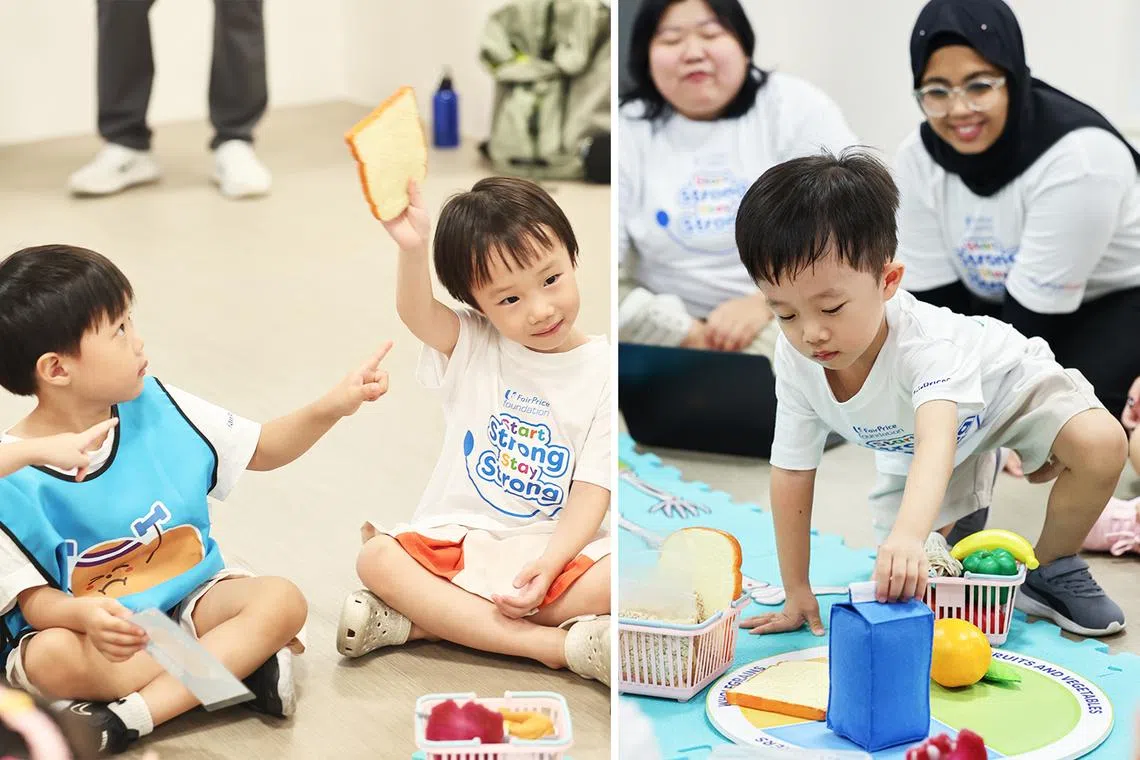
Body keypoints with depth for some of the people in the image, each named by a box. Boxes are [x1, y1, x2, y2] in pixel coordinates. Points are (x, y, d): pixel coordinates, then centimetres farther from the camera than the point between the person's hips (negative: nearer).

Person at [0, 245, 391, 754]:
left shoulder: (157, 410, -5)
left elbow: (262, 449, 8)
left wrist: (331, 408, -9)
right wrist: (84, 615, -39)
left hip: (187, 598, 4)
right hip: (83, 622, -4)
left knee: (282, 600, -21)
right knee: (52, 657, -36)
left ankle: (134, 714, -29)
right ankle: (238, 661, -21)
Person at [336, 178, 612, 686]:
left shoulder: (602, 373, -2)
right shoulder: (471, 346, 1)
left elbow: (591, 490, -7)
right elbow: (416, 314, -22)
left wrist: (548, 565, -23)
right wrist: (411, 249, -44)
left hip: (554, 548, -1)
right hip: (458, 542, 1)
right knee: (376, 559, -26)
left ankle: (422, 620, -27)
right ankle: (552, 644, -29)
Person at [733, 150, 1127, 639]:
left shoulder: (924, 341, -46)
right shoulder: (796, 361, -30)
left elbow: (937, 439, -62)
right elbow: (791, 474, -21)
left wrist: (909, 535, -81)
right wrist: (797, 592, -18)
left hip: (1009, 384, -4)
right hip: (909, 447, 5)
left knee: (1100, 443, -32)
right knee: (903, 575, -3)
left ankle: (1052, 567, -5)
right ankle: (962, 517, 31)